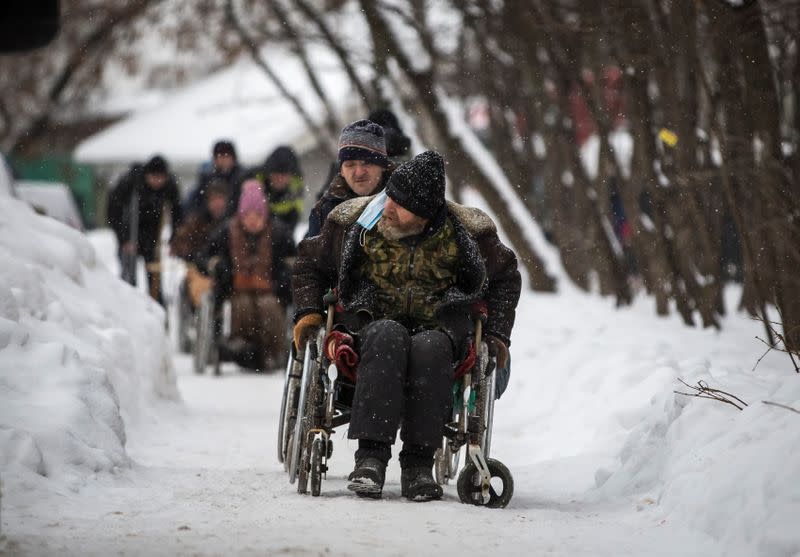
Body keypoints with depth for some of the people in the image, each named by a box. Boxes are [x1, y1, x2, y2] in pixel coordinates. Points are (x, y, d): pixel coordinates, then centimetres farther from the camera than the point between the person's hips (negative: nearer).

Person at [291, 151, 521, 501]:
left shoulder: (464, 233, 0)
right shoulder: (356, 222, 0)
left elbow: (504, 278, 18)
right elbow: (311, 263, 17)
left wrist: (496, 334, 9)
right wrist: (308, 311, 3)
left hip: (439, 327, 0)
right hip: (372, 323, 0)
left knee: (430, 347, -38)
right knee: (387, 338, -38)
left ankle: (418, 463, -37)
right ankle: (371, 453, -42)